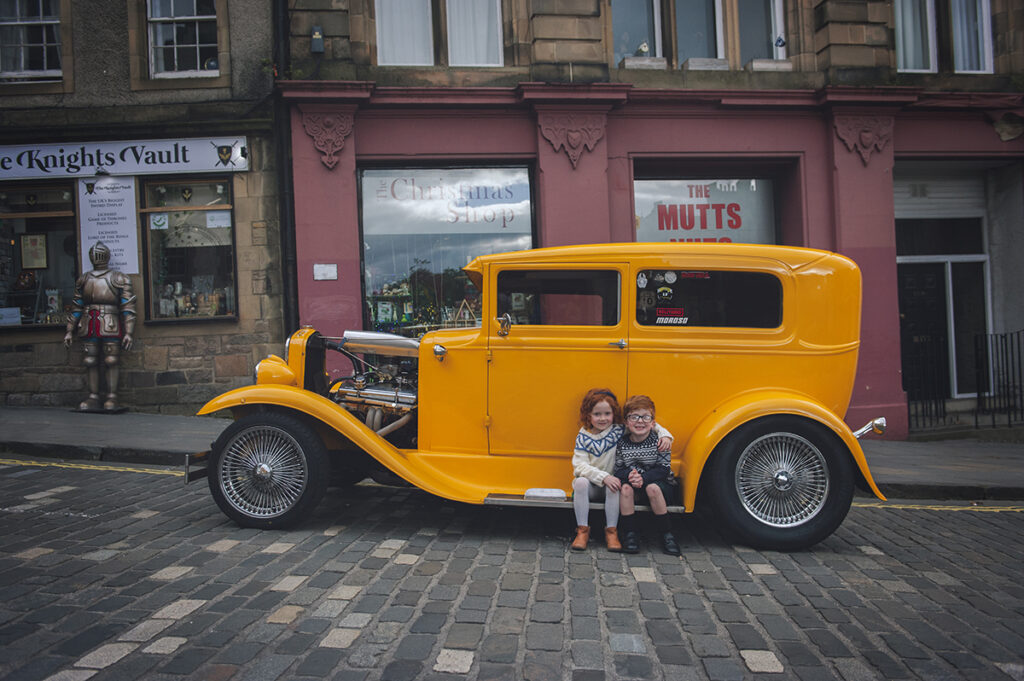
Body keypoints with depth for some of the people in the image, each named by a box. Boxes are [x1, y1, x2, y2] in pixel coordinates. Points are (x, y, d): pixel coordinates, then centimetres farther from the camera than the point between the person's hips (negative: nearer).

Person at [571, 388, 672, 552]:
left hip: (610, 483, 0)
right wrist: (603, 477, -24)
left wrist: (664, 435, -11)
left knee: (614, 488, -33)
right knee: (580, 482, -31)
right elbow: (579, 465, -12)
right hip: (591, 486, 0)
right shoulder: (583, 436, -3)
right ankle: (583, 531, -20)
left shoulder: (620, 431, -2)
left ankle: (611, 531, -17)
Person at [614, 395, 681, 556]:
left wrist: (643, 478, -28)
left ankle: (666, 534, -19)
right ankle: (629, 533, -19)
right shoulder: (622, 443, -4)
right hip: (634, 488, 2)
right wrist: (629, 475, -26)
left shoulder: (659, 440, -10)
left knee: (652, 488, -33)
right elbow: (618, 470, -3)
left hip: (660, 485, -2)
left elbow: (664, 469, -14)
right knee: (625, 487, -28)